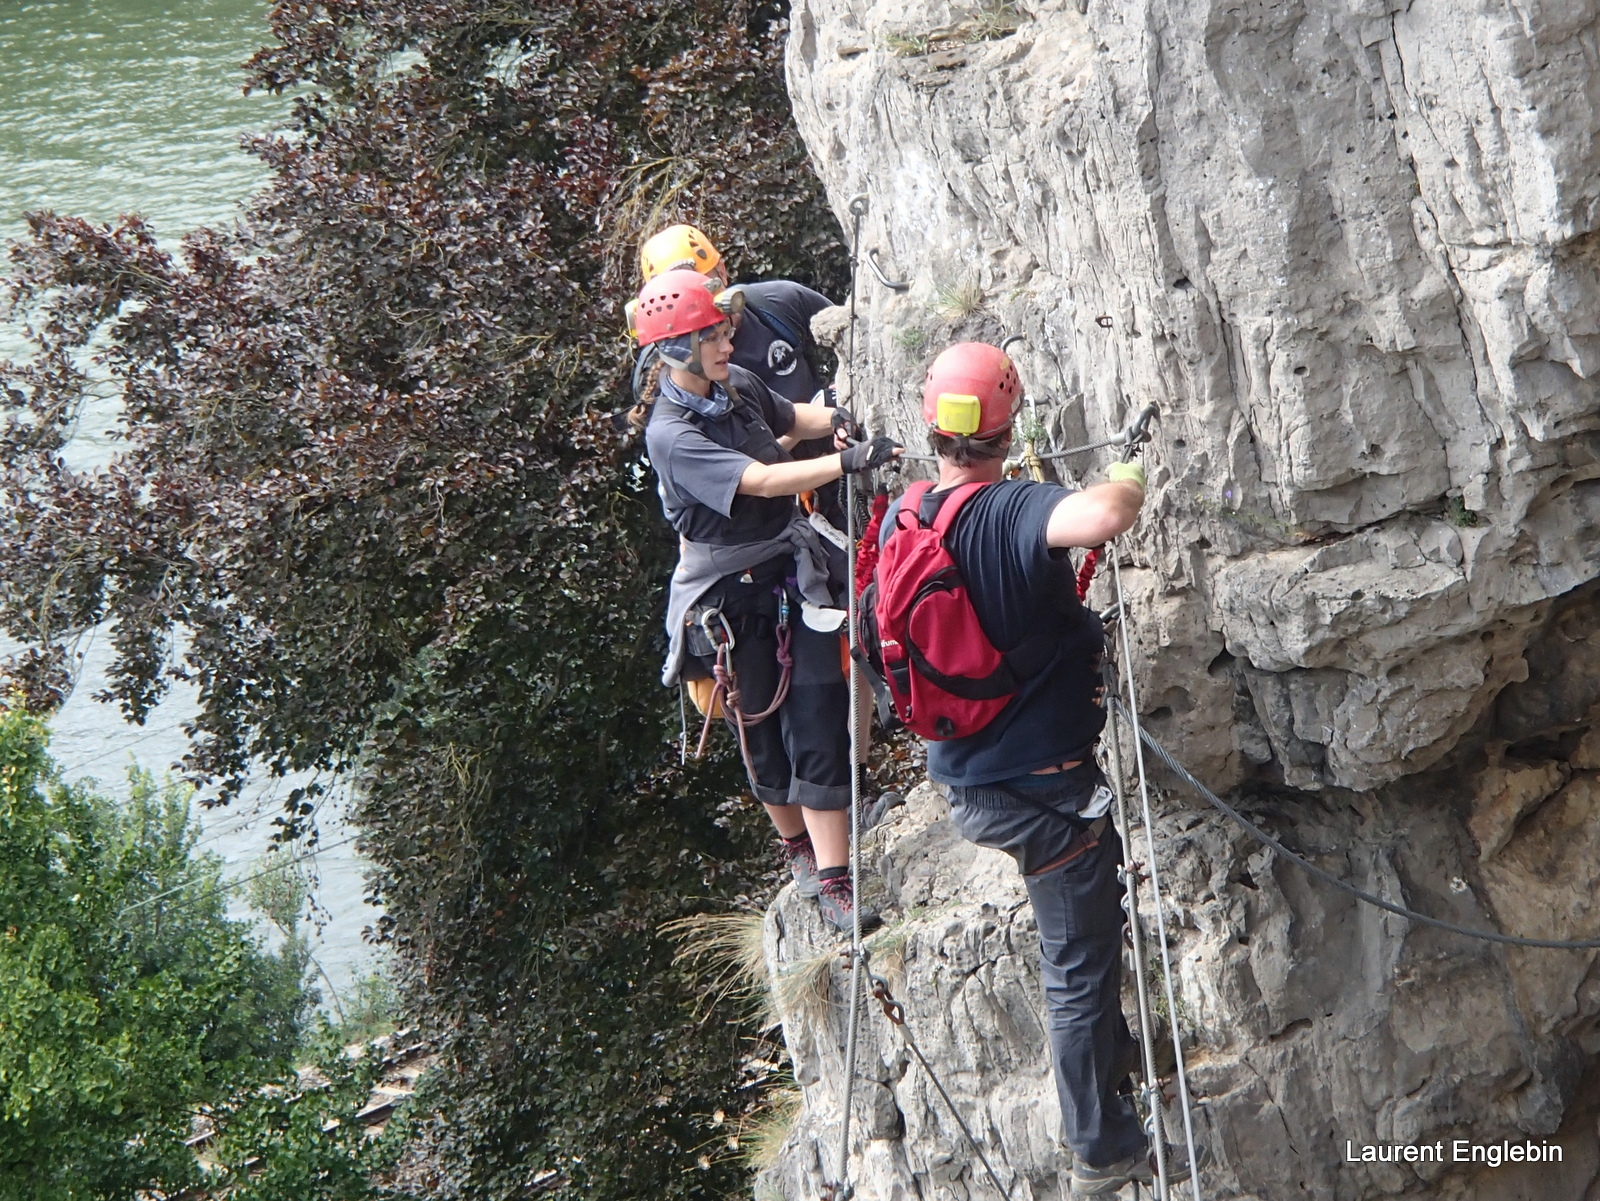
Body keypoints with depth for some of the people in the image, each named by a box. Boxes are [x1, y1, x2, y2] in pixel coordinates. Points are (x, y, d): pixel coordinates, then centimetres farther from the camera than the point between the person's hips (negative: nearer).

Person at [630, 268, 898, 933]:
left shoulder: (737, 384, 1)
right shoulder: (671, 434, -20)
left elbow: (790, 417, 23)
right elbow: (760, 480, -31)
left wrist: (834, 421, 1)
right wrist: (848, 460, -38)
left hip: (796, 571, 5)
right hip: (732, 596, -5)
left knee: (821, 723, -5)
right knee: (762, 731, 10)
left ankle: (832, 879, -4)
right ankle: (796, 844, 36)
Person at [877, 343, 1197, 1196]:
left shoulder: (902, 519, 0)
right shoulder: (1016, 510, -24)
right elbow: (1101, 519, -46)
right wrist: (1127, 484, -22)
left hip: (961, 778, 8)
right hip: (1042, 785, -8)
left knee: (1085, 918, 31)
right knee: (1079, 958, 7)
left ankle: (1109, 1052, 49)